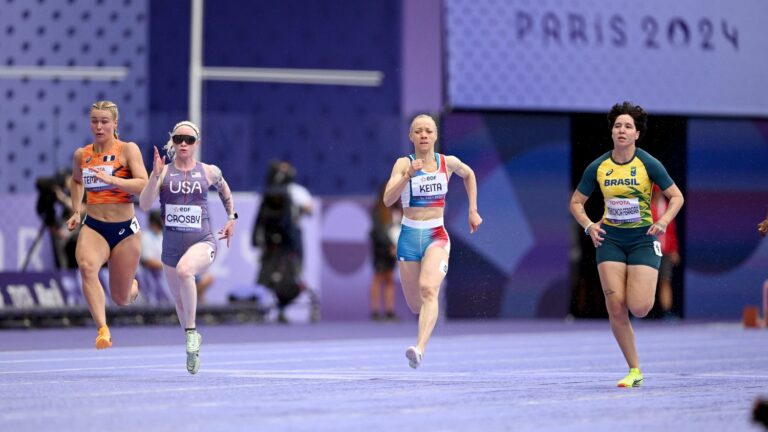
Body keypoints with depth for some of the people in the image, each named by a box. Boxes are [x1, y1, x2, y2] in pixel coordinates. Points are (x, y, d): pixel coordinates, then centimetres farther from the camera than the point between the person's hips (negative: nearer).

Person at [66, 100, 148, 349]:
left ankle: (132, 285, 46)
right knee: (86, 266, -34)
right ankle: (103, 330, -41)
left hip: (125, 229, -2)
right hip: (93, 228, 2)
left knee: (121, 299, 7)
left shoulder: (128, 150, -6)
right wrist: (77, 211, 16)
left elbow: (143, 185, -19)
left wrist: (111, 179, -29)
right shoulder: (81, 155, 5)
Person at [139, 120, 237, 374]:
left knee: (184, 270, -36)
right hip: (172, 245, 3)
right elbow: (144, 205, -12)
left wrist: (231, 218, 19)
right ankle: (193, 343, 40)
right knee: (180, 302, 13)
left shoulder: (209, 172, 2)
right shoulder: (163, 172, 0)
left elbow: (225, 191, 24)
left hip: (203, 242, -3)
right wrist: (155, 175, -21)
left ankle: (191, 332, -22)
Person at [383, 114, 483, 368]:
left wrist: (473, 210, 21)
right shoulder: (403, 164, -4)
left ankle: (420, 349, -40)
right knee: (414, 305, 10)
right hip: (409, 236, 1)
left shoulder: (448, 163, 2)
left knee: (428, 290, -27)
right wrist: (408, 176, -29)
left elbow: (469, 175, 25)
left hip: (436, 236, -1)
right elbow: (388, 200, -17)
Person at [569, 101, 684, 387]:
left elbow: (676, 196, 1)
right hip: (610, 238, 2)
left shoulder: (648, 164, -7)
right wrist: (589, 226, -8)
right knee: (616, 308, -8)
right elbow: (576, 202, 10)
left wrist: (663, 222, -14)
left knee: (639, 308, -14)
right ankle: (634, 371, 4)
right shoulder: (598, 167, -1)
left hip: (642, 238, -2)